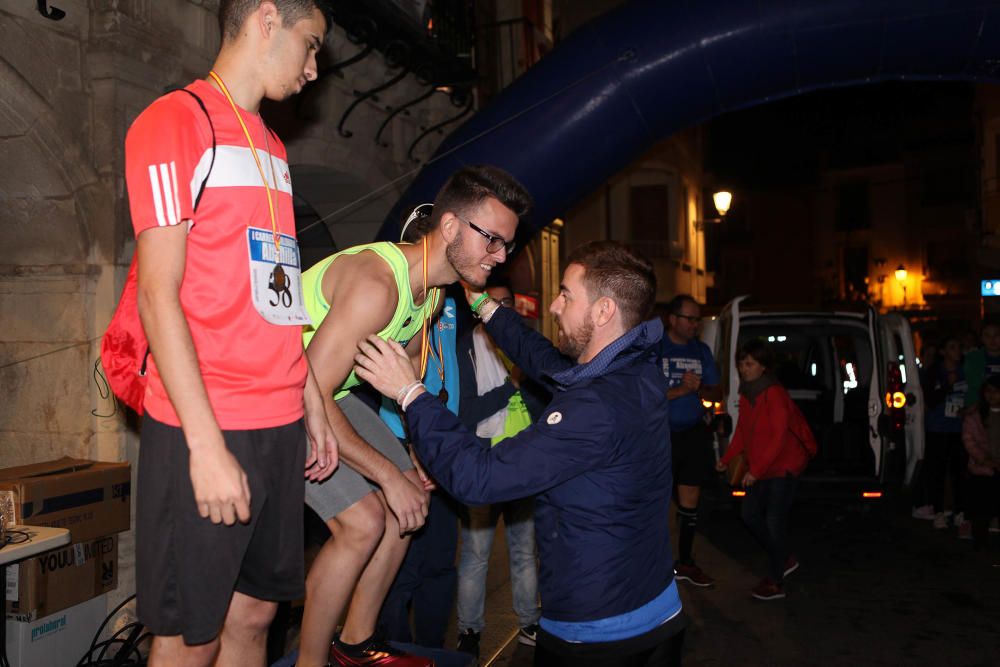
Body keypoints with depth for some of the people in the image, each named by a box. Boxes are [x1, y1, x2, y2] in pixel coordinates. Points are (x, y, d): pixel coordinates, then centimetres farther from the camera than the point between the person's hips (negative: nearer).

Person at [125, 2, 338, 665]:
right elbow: (158, 294, -13)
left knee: (255, 612, 15)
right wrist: (207, 444, -17)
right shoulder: (175, 120, -5)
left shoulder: (272, 146, 19)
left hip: (281, 424, 7)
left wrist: (314, 405, 15)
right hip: (205, 430, -7)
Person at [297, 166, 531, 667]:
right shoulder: (375, 283, -32)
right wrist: (388, 474, -27)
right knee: (363, 522, -17)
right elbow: (309, 396, -34)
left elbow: (408, 362, 17)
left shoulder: (432, 289, -1)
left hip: (330, 393, 9)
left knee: (410, 502, 8)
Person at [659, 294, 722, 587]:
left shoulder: (701, 350, 10)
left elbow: (716, 393, 13)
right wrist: (681, 390, -19)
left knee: (689, 502, 12)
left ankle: (685, 562, 25)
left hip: (693, 434, 5)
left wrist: (699, 389, -8)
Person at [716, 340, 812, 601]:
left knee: (774, 521, -4)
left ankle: (775, 582, 8)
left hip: (783, 467, -8)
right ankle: (784, 560, 30)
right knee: (750, 515, 11)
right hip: (759, 468, 9)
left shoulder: (774, 394, -19)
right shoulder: (746, 393, 6)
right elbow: (742, 430, 12)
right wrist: (727, 459, 2)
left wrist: (756, 470, -23)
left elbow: (779, 437, -22)